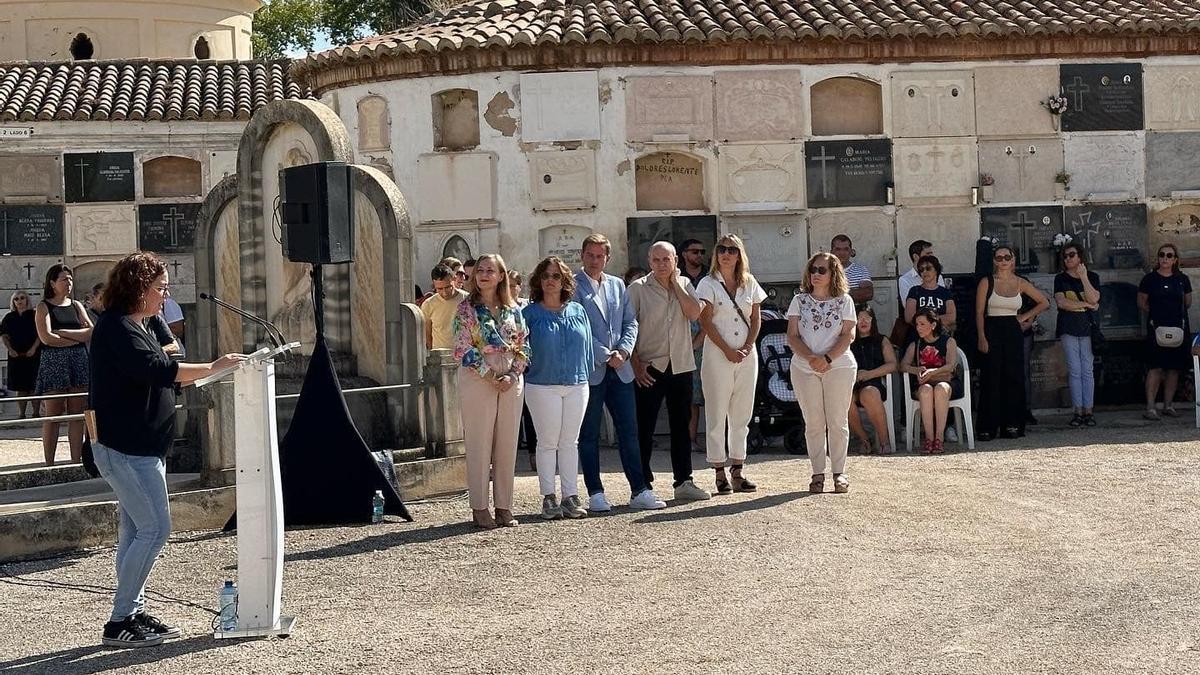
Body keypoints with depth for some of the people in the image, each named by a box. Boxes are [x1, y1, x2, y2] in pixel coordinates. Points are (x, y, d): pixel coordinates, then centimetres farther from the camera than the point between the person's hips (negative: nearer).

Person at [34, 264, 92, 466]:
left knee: (77, 414, 3)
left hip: (78, 362, 4)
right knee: (52, 415, -3)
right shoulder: (44, 307, 1)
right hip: (53, 362, -4)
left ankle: (76, 460, 7)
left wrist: (64, 332, -9)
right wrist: (78, 337, -7)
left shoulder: (76, 306, 15)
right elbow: (46, 337, -13)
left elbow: (91, 332, 2)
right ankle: (49, 464, 1)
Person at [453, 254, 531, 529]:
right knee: (479, 445, -2)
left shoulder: (513, 309, 10)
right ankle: (479, 508, 4)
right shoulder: (466, 308, -1)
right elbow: (463, 349, -7)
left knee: (508, 445, 6)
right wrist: (489, 375, -13)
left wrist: (512, 375, -7)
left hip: (511, 382, 4)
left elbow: (524, 345, 8)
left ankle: (504, 506, 13)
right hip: (477, 381, -4)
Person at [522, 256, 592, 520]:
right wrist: (526, 373, -8)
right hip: (542, 386, -3)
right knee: (548, 442, 1)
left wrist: (586, 376, 8)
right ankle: (548, 498, 7)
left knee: (570, 442, 8)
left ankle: (571, 497, 13)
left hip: (576, 385, 3)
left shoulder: (578, 311, 8)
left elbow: (587, 346, 12)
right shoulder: (530, 313, -2)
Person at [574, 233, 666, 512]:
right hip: (589, 370, -5)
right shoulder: (573, 287, -3)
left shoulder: (617, 285, 15)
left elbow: (630, 322, 13)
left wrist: (624, 350, -5)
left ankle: (639, 491, 7)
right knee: (589, 435, 2)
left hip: (620, 369, 5)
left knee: (629, 431, 4)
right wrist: (605, 356, -13)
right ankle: (595, 494, 8)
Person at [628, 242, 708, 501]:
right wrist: (636, 363, -11)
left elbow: (694, 313, -7)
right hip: (650, 368, -4)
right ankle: (643, 485, 5)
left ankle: (684, 482, 17)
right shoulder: (638, 289, -2)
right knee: (644, 428, -1)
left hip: (681, 366, 4)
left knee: (681, 426, 10)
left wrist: (676, 283, -5)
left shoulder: (684, 285, 10)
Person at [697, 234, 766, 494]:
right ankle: (720, 473, 1)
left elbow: (756, 320, 10)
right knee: (717, 414, -2)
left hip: (747, 355, 4)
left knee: (741, 414, 6)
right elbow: (706, 322, -7)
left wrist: (747, 348, -6)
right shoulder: (708, 284, -1)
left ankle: (737, 471, 12)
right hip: (718, 355, -4)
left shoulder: (750, 283, 10)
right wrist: (728, 351, -13)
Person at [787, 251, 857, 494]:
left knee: (837, 421, 1)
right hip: (805, 368, 1)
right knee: (814, 423, 3)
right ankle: (817, 474, 8)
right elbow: (792, 336, 1)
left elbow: (848, 334, -4)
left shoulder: (844, 300, 4)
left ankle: (839, 472, 8)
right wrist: (811, 358, -15)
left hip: (839, 366, -1)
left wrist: (827, 358, -17)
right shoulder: (800, 300, 7)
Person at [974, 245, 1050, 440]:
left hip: (1013, 332, 3)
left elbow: (1044, 303, 16)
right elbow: (979, 312, -3)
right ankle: (988, 428, -3)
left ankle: (1012, 425, 8)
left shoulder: (1020, 283, 8)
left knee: (1014, 377, 1)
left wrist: (1025, 316, 7)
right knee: (991, 378, -5)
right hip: (992, 331, -3)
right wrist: (982, 337, -12)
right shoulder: (986, 282, 0)